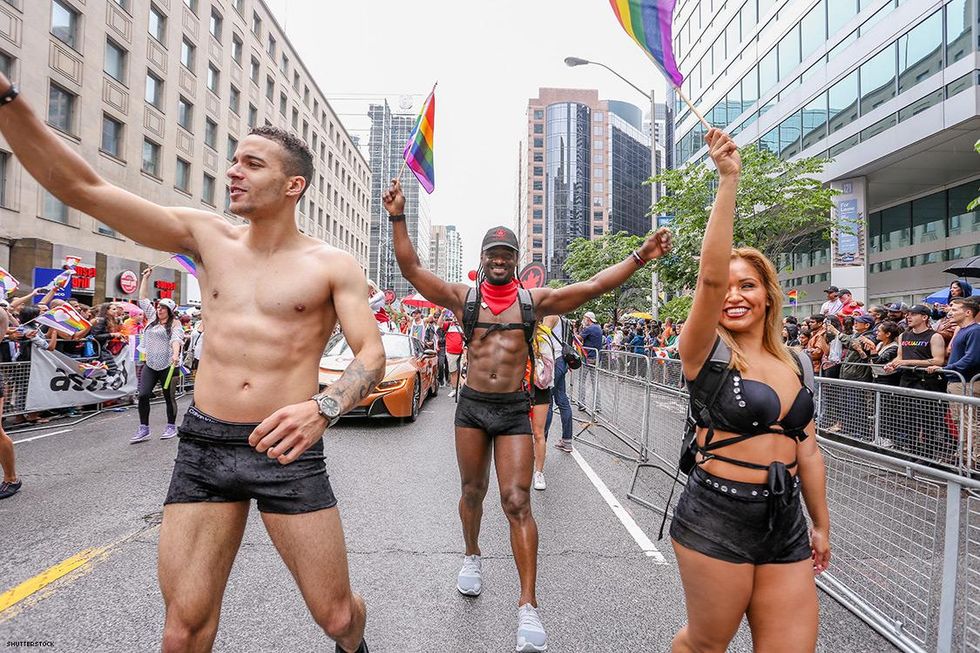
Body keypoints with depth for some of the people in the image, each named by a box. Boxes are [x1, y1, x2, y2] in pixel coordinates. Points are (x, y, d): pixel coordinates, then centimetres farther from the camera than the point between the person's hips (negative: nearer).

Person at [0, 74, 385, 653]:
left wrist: (322, 408, -29)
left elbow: (372, 356, -10)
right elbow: (81, 187, 2)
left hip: (287, 452, -2)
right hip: (204, 447, 3)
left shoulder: (333, 266, -2)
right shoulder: (206, 236, 7)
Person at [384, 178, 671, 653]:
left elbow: (592, 287, -4)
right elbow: (411, 268, -2)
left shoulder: (535, 300, 2)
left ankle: (528, 607, 2)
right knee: (472, 492, 17)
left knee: (517, 502, -5)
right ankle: (472, 556, 45)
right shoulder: (463, 297, 3)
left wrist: (639, 257, -12)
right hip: (472, 406, 2)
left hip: (514, 410, -1)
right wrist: (398, 218, -11)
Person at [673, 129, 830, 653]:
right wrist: (728, 180, -25)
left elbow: (807, 450, 15)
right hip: (717, 519, -5)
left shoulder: (792, 365, 9)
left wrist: (821, 525, 20)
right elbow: (710, 275, -24)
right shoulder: (707, 353, -8)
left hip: (786, 522, 5)